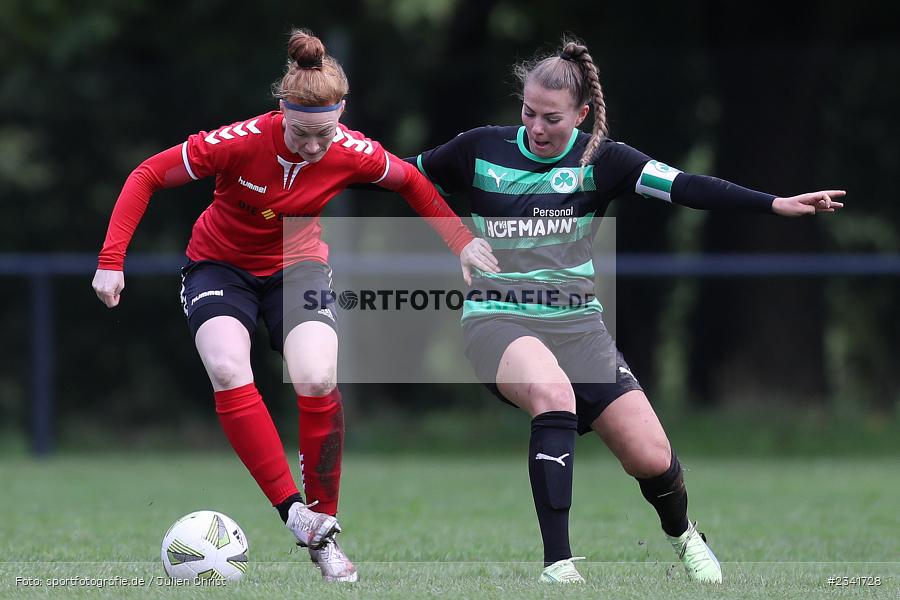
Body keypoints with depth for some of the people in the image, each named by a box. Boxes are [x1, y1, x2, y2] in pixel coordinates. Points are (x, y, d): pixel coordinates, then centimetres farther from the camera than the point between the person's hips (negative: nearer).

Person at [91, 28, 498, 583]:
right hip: (220, 264, -1)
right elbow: (147, 177, -19)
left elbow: (411, 183, 2)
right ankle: (294, 512, -30)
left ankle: (324, 526, -6)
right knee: (228, 370, -30)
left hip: (297, 266, 1)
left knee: (318, 381, -23)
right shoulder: (240, 142, -29)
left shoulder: (353, 154, -21)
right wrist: (111, 260, -23)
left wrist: (461, 239, -5)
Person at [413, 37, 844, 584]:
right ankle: (558, 566, -34)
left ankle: (683, 534, 30)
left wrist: (775, 205, -22)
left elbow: (683, 187, -12)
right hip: (497, 317, -2)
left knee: (651, 458, -8)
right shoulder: (481, 150, 0)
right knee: (553, 391, -37)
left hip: (576, 321, 2)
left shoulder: (599, 159, -1)